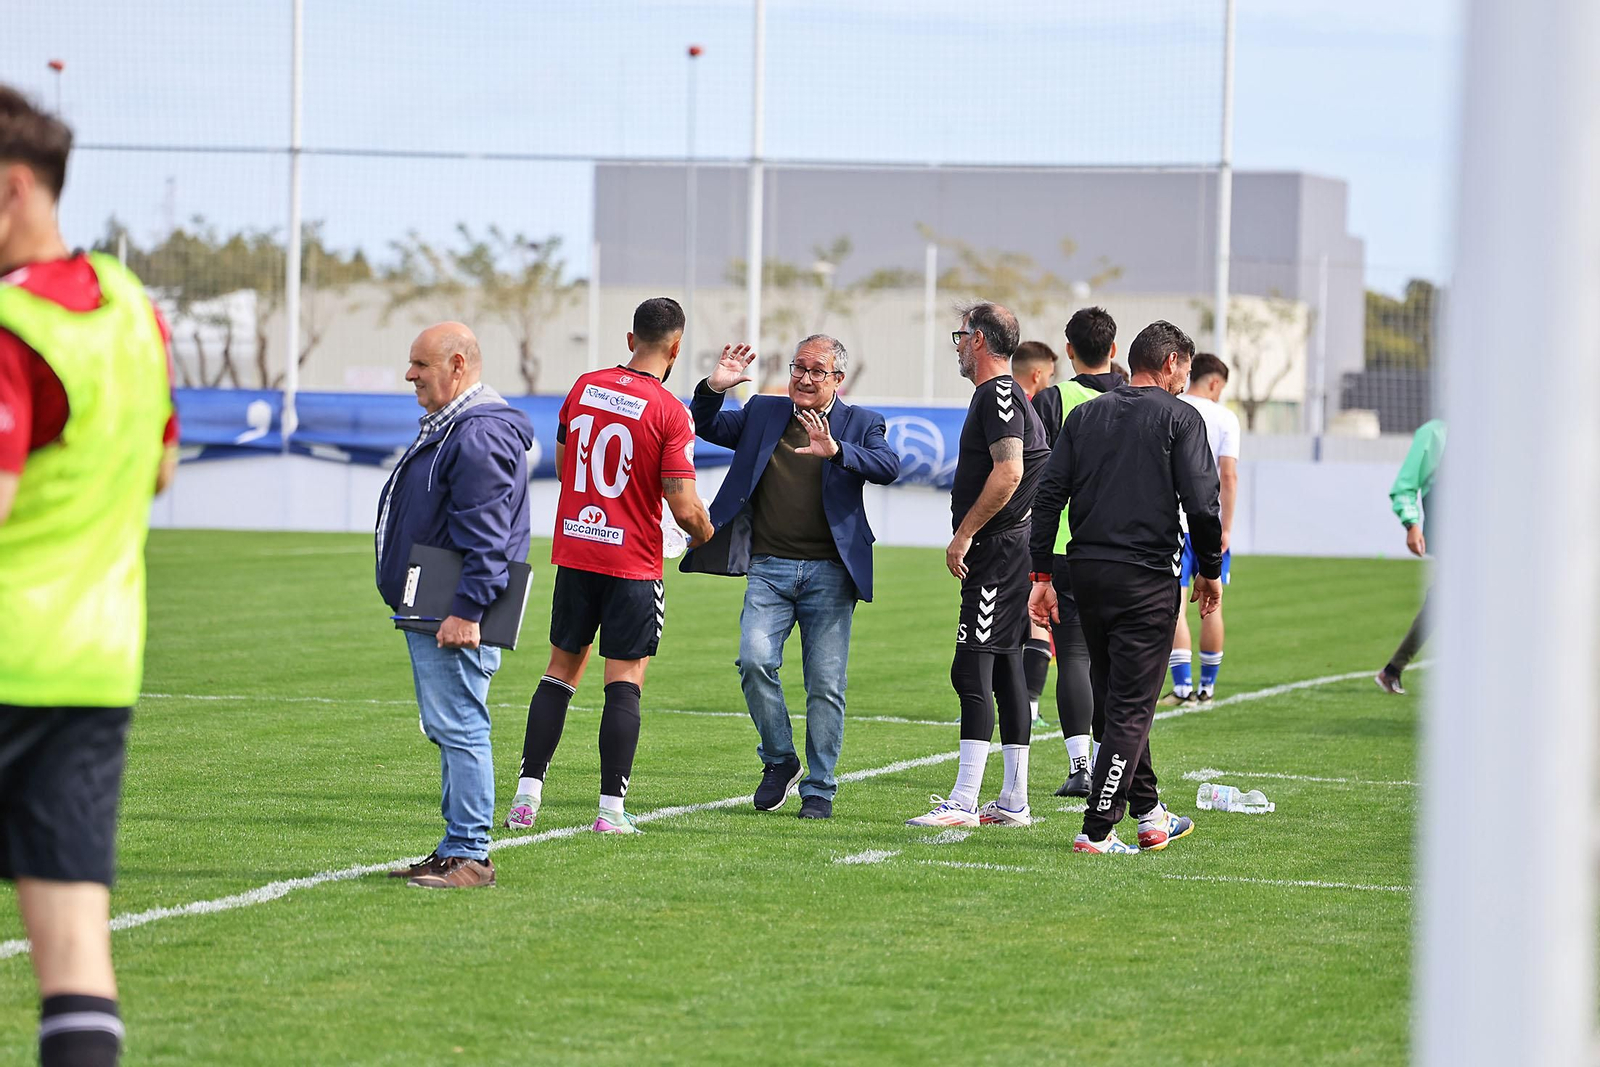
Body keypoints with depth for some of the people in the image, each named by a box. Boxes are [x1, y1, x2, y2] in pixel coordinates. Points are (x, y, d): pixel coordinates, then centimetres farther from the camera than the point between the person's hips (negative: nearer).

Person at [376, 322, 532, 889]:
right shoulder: (446, 427, 19)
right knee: (447, 730, 14)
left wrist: (466, 610, -26)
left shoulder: (479, 436, -17)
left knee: (459, 728, -10)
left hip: (455, 621, -11)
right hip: (430, 611, 11)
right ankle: (456, 850, 20)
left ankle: (470, 856, -8)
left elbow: (486, 538, -23)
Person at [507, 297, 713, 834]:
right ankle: (612, 808, -2)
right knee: (625, 681, 1)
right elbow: (684, 507, -15)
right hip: (634, 563, -4)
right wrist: (704, 532, 6)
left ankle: (527, 794, 10)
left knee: (562, 667, 14)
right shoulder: (670, 412, -13)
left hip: (574, 550, 4)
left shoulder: (584, 387, 3)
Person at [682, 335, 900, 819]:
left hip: (829, 573, -1)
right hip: (769, 567, 2)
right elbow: (707, 426, 17)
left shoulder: (860, 424, 5)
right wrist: (714, 388, -3)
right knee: (755, 661, -17)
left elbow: (888, 467, -12)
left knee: (826, 684, -1)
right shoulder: (763, 413, 13)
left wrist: (836, 451, -29)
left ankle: (819, 788, 10)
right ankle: (779, 761, 4)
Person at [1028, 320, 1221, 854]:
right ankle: (1097, 830, -6)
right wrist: (1210, 570, 4)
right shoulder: (1179, 418, -3)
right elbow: (1202, 504, -9)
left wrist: (1042, 574, 8)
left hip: (1087, 571, 5)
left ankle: (1150, 813, 27)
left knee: (1115, 696, 17)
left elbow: (1048, 496, 6)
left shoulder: (1083, 415, 12)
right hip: (1146, 578, -5)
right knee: (1131, 705, -2)